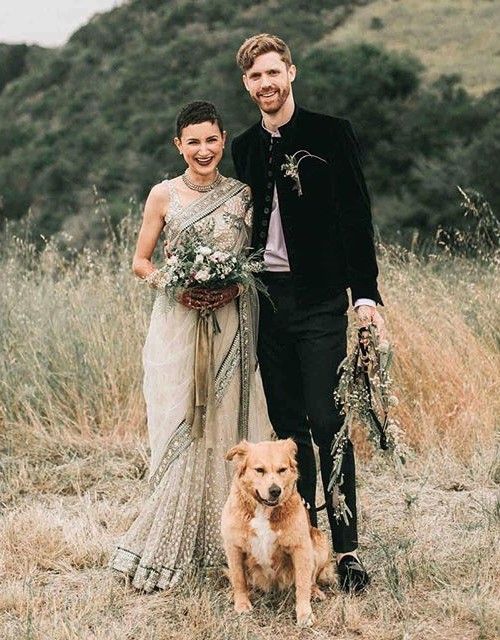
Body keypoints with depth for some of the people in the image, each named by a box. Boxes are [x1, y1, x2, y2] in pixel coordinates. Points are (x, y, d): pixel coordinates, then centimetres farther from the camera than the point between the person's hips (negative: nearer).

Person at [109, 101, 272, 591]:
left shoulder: (242, 195, 8)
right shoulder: (164, 195, 3)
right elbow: (140, 262, 5)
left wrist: (235, 285, -9)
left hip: (230, 326, 2)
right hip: (178, 323, -2)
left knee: (225, 426, 1)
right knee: (179, 429, -5)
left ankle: (219, 539, 11)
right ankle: (164, 548, 2)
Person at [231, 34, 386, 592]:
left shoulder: (330, 134, -2)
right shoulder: (245, 147, 12)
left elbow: (356, 217, -5)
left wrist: (366, 294, -11)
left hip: (318, 299, -5)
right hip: (266, 298, 5)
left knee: (327, 424, -9)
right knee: (287, 425, 10)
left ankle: (346, 550, -4)